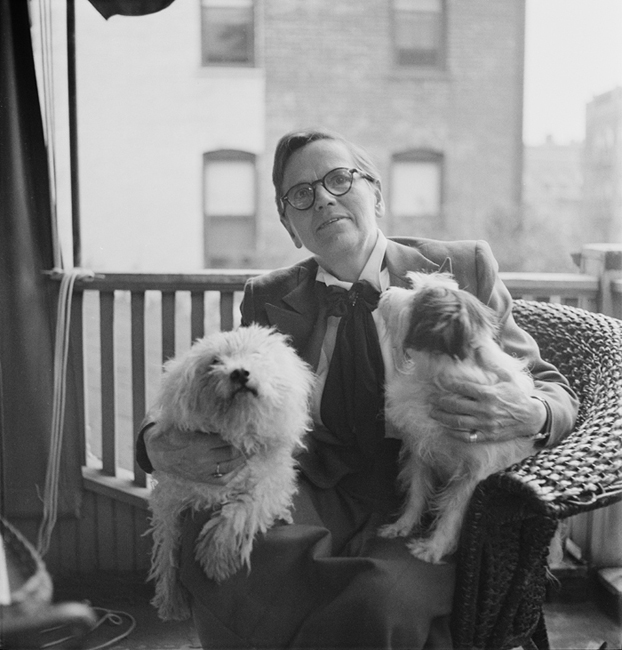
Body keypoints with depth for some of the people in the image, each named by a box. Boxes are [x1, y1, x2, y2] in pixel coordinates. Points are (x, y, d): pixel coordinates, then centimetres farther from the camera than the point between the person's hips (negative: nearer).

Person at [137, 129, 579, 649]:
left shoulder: (462, 270, 3)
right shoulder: (268, 300, 9)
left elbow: (555, 391, 7)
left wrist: (529, 416, -19)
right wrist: (160, 446, -19)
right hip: (317, 506, 3)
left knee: (377, 605, -34)